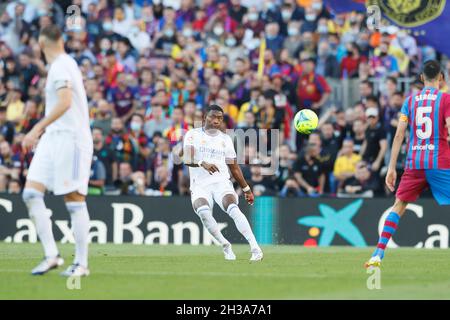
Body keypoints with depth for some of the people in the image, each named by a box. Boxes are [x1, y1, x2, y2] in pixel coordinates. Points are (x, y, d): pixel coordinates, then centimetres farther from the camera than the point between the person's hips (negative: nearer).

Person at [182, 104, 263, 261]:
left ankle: (255, 248, -34)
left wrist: (246, 189, 24)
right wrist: (202, 163, -31)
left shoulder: (225, 139, 16)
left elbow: (234, 167, 24)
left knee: (233, 208, -28)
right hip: (200, 185, -2)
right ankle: (225, 246, -16)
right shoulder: (193, 135, 4)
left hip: (222, 183, 2)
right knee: (203, 211, -33)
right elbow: (187, 159, -11)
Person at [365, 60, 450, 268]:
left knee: (398, 206, 12)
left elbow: (399, 135, 5)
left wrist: (391, 168, 7)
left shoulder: (410, 101, 10)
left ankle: (378, 255, 4)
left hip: (413, 163, 4)